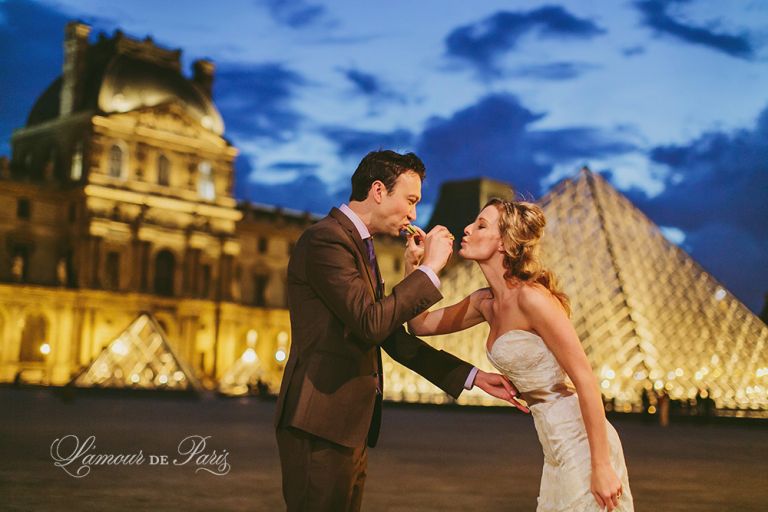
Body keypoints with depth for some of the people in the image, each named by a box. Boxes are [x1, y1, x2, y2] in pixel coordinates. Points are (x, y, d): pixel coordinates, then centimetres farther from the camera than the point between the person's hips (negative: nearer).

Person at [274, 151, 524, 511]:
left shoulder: (359, 245, 18)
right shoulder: (326, 240, -13)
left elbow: (393, 338, 18)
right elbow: (371, 324, -23)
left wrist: (472, 377, 15)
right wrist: (429, 268, -13)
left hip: (350, 426, 10)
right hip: (320, 424, -10)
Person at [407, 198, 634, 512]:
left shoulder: (531, 297, -19)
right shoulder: (486, 302, 6)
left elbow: (585, 380, -21)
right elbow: (420, 324, 16)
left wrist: (602, 466, -21)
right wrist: (412, 265, 2)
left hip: (581, 444, -8)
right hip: (558, 449, 8)